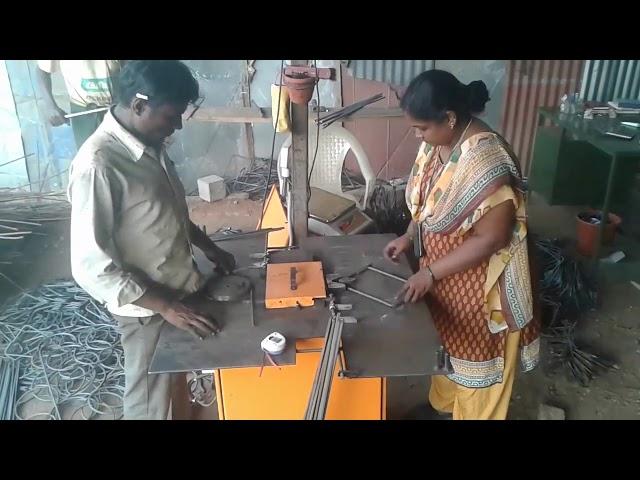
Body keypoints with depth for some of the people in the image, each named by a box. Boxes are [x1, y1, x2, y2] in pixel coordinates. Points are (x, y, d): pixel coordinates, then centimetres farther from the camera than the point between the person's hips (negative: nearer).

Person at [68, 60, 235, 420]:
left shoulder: (150, 144, 0)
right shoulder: (98, 166, -27)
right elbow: (91, 267, -26)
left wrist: (208, 247, 12)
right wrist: (166, 306, -25)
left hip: (179, 289, 8)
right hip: (148, 307, -7)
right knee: (151, 401, 14)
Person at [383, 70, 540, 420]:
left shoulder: (487, 161, -31)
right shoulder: (437, 143, -5)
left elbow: (490, 238, -27)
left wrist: (430, 273, -24)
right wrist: (408, 237, -2)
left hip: (477, 281, -8)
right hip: (441, 268, 8)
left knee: (474, 353, 15)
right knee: (444, 341, 27)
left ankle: (473, 414, 40)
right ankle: (442, 403, 52)